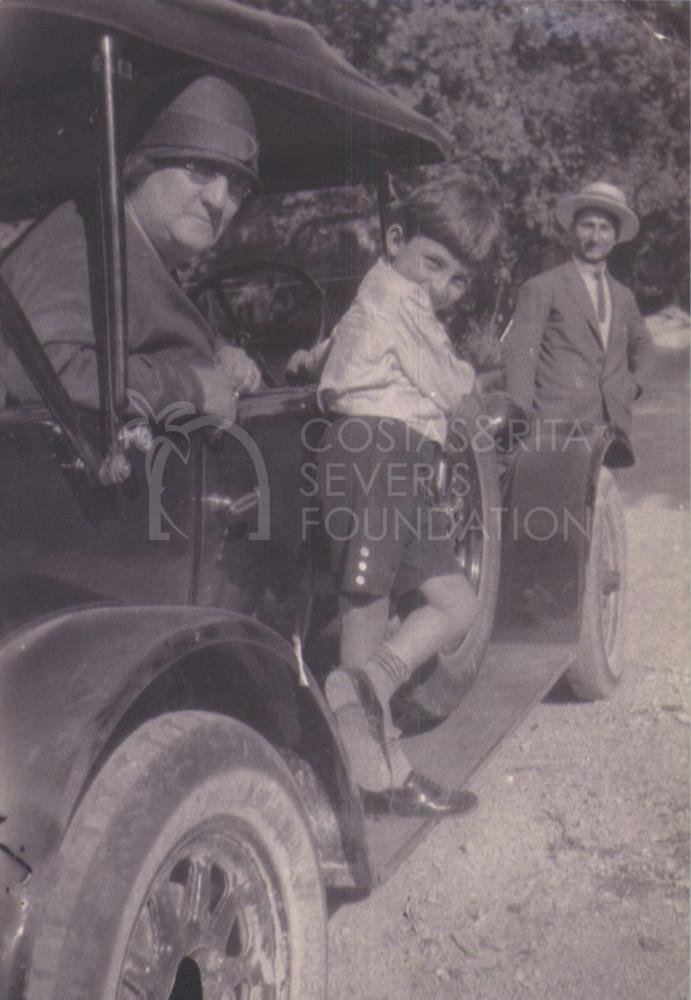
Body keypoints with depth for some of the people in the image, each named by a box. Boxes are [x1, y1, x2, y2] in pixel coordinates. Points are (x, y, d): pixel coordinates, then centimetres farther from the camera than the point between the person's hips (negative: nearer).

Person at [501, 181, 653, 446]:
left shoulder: (623, 296, 19)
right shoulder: (542, 288, 1)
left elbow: (641, 344, 36)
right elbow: (518, 353, -7)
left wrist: (633, 385, 16)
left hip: (613, 426, 5)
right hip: (557, 427, -5)